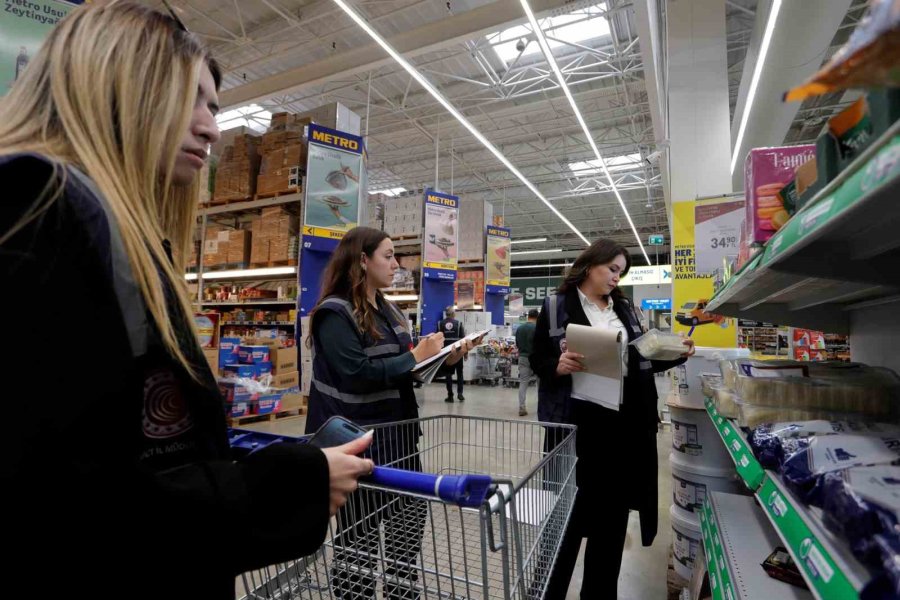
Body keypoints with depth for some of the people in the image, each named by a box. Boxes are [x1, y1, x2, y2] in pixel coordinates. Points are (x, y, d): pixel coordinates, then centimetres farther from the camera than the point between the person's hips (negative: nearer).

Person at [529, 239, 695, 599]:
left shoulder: (624, 310, 14)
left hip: (623, 426, 5)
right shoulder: (556, 306, -3)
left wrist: (677, 355, 2)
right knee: (568, 513, 6)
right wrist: (557, 366, -24)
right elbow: (536, 359, -4)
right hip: (577, 425, -5)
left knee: (613, 515, 15)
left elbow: (641, 361, 16)